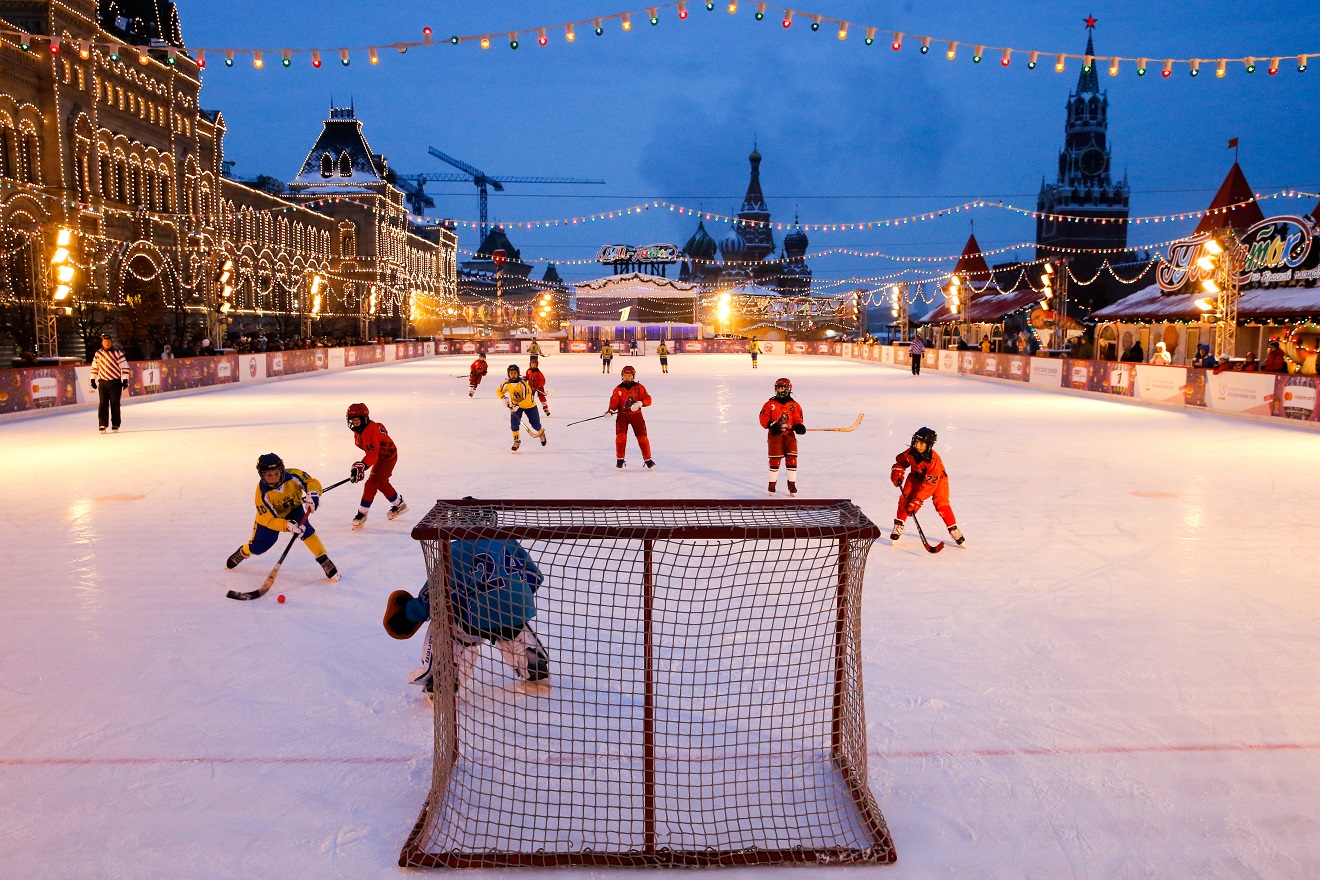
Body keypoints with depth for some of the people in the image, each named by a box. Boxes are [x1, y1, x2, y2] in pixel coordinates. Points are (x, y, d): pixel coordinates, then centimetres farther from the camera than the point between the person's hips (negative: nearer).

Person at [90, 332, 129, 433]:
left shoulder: (117, 353, -5)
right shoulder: (98, 353, 6)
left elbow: (124, 366, -6)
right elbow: (94, 367, 15)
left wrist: (125, 379, -10)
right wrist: (93, 379, 13)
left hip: (115, 382, -2)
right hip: (103, 382, 3)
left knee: (115, 404, 2)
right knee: (103, 403, 0)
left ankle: (115, 425, 10)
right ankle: (102, 424, 3)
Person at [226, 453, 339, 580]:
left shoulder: (293, 475, -33)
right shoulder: (262, 493, -33)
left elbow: (313, 482, -22)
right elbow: (270, 520, -32)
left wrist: (312, 494, -45)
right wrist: (288, 526, -49)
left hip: (293, 509, 0)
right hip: (270, 515, 0)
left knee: (305, 530, -26)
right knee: (258, 546, 4)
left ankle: (324, 560, -17)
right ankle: (243, 552, 40)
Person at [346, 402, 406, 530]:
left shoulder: (370, 431, -31)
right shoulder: (359, 430, -1)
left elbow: (372, 455, -38)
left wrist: (361, 466, -47)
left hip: (388, 456, -11)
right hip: (380, 456, 11)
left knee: (372, 483, -16)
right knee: (381, 483, 22)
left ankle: (362, 513, -12)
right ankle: (399, 503, 39)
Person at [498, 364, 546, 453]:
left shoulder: (523, 383, -32)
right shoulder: (506, 384, -17)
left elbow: (528, 399, -33)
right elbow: (499, 391, 2)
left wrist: (517, 405, -41)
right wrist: (504, 398, -17)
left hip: (529, 405, -3)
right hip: (515, 405, 3)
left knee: (535, 423, 3)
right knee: (514, 423, -14)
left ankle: (541, 433, 36)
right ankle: (517, 441, 4)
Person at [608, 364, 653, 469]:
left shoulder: (639, 387, -2)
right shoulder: (618, 389, 1)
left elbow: (648, 400, -7)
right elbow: (614, 401, -4)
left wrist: (640, 403, -26)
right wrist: (611, 410, -23)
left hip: (636, 415, 0)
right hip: (622, 415, 0)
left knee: (642, 437, -1)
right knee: (621, 436, -12)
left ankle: (647, 459, 12)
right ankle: (619, 459, 2)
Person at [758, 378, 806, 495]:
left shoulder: (794, 405, 6)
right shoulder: (770, 404, 2)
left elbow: (798, 419, 6)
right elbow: (763, 418, -1)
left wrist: (799, 426, -15)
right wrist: (771, 424, -18)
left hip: (789, 435, 1)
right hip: (775, 435, -1)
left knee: (792, 459, -2)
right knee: (774, 460, -1)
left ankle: (792, 484, 9)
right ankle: (772, 484, 13)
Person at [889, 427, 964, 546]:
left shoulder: (934, 460, -38)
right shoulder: (910, 452, -24)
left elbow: (929, 484, -39)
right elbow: (901, 461, 2)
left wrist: (917, 500, -41)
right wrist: (897, 472, -17)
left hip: (937, 479, -4)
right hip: (917, 477, 4)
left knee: (941, 504, -19)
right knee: (905, 497, -13)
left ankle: (954, 531, -7)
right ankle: (898, 526, 1)